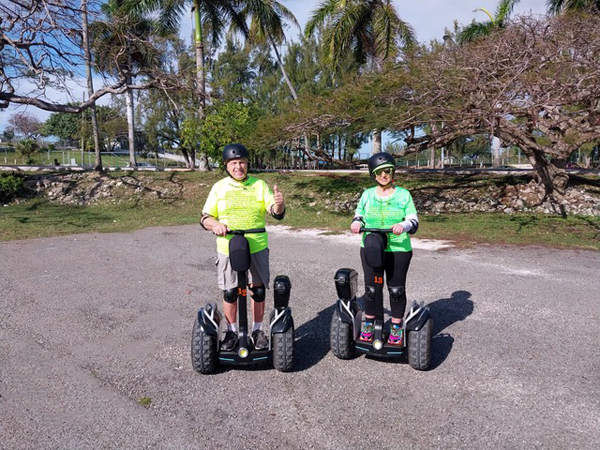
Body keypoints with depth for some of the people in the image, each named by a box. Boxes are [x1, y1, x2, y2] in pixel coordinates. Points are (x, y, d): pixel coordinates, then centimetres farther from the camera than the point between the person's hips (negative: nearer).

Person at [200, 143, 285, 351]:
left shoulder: (259, 185, 2)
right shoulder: (219, 187, 4)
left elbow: (277, 213, -5)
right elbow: (205, 217, 3)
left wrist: (279, 203, -28)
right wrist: (215, 224, -20)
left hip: (257, 248, 0)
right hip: (228, 249, 0)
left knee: (258, 290, 8)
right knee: (229, 292, 7)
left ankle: (258, 330, 26)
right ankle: (232, 331, 26)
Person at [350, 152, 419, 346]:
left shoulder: (404, 195, 0)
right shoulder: (367, 194, 7)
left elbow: (414, 222, -5)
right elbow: (359, 216, 13)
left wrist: (403, 225, -27)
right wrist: (356, 223, -10)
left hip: (398, 250, -2)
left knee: (397, 289, 7)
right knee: (370, 288, 10)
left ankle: (396, 327, 24)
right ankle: (369, 323, 28)